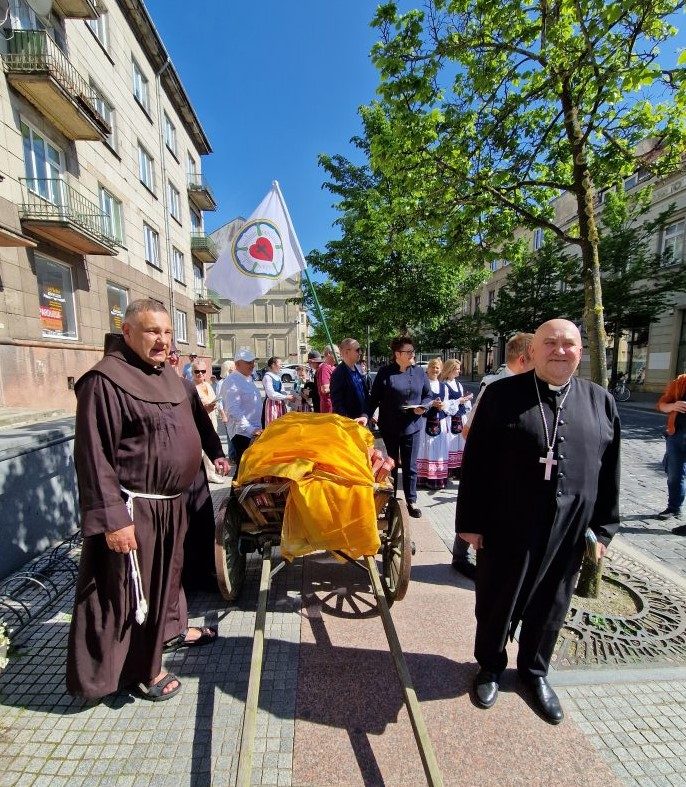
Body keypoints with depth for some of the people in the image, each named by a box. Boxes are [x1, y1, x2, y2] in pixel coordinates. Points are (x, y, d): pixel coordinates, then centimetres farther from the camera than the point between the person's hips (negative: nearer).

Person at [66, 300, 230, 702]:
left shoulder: (168, 375, 8)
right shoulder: (105, 381, -17)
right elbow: (93, 455, -19)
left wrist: (215, 453, 20)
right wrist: (112, 518, -21)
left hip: (171, 502, 8)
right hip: (134, 508, -8)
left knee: (167, 571, 26)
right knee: (132, 588, 9)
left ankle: (169, 628, 49)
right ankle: (142, 669, 30)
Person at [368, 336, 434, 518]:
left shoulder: (419, 372, 2)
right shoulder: (385, 372, -6)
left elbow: (429, 396, 9)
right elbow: (374, 398, -4)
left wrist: (423, 407, -11)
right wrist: (367, 415, -16)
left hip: (412, 426, 2)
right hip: (390, 426, -1)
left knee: (410, 466, 8)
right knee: (391, 464, 14)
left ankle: (411, 501, 23)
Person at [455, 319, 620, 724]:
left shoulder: (601, 401, 3)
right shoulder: (502, 395, -8)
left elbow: (610, 471, 7)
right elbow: (475, 462, -8)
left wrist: (604, 527, 6)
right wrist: (470, 521, -9)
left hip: (568, 530, 3)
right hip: (505, 526, -3)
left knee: (550, 606, 21)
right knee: (497, 602, 15)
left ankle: (535, 671, 47)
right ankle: (491, 666, 42)